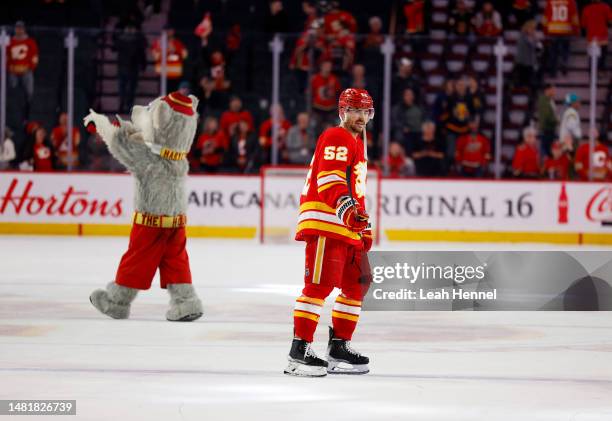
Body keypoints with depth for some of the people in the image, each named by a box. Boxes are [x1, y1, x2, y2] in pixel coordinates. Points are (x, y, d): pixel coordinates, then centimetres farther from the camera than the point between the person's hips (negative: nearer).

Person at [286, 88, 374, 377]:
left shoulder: (357, 144, 26)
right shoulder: (336, 138, -7)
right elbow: (329, 177, -22)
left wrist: (364, 227, 32)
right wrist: (346, 207, -36)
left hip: (348, 225, 10)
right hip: (324, 221, -10)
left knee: (357, 284, 11)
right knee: (319, 284, -15)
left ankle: (339, 346, 18)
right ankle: (299, 350, -17)